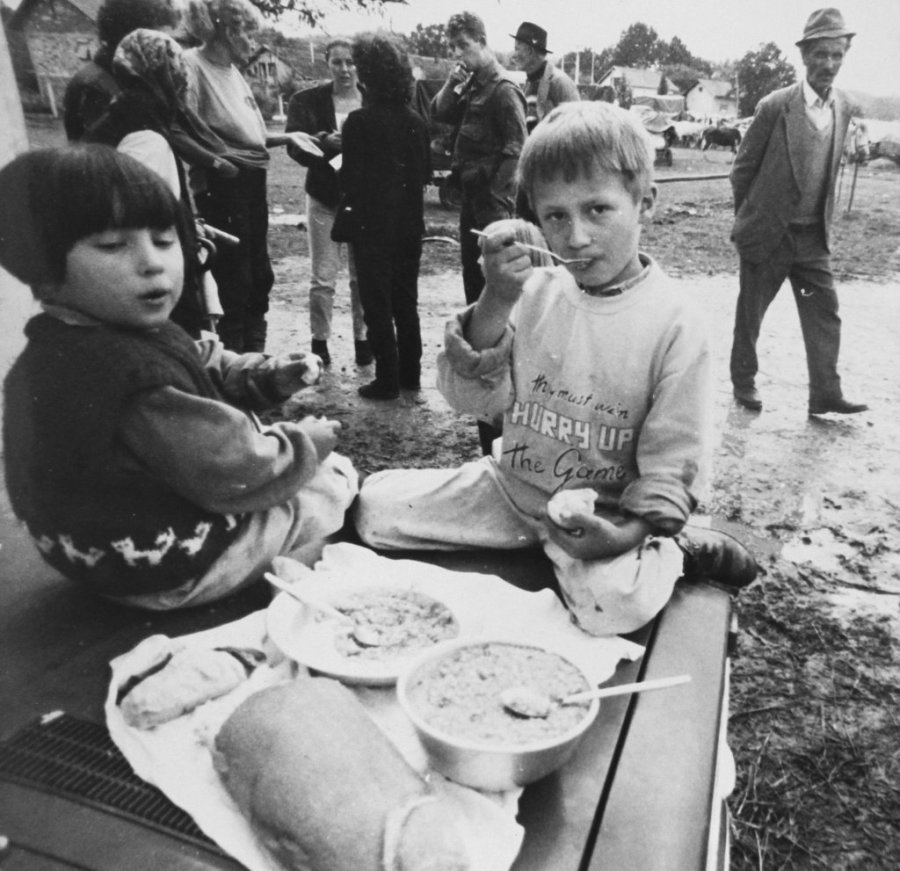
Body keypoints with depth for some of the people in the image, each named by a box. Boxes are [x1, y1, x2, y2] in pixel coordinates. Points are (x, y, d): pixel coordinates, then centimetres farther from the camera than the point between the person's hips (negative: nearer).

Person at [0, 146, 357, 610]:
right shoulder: (140, 379, -37)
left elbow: (207, 368, 9)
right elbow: (235, 476, -30)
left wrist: (270, 374, -4)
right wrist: (304, 443, -13)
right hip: (169, 571, -10)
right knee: (334, 476, 4)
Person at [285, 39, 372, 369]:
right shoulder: (307, 100, 2)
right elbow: (296, 147, -6)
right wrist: (325, 141, -24)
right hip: (325, 197, 0)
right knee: (323, 277, 1)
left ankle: (362, 339, 18)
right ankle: (320, 342, 14)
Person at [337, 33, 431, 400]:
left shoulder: (359, 122, -14)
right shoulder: (415, 121, 1)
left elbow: (351, 179, -13)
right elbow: (426, 173, 7)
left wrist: (348, 204, 6)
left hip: (373, 225, -5)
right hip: (410, 223, 5)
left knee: (377, 305, 4)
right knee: (406, 301, 15)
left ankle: (387, 380, 7)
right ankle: (410, 374, 22)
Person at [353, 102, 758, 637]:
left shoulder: (675, 324, -12)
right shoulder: (534, 291, -4)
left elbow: (675, 464, -9)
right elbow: (472, 400, -9)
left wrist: (629, 532, -26)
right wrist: (495, 303, -22)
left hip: (605, 511, -4)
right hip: (514, 484, 5)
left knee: (615, 601, -35)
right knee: (374, 503, -6)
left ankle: (672, 551, 1)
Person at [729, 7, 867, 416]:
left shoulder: (843, 107, 5)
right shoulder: (775, 106, -12)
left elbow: (829, 168, 15)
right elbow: (743, 168, -4)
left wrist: (822, 219, 14)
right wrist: (749, 216, 3)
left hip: (814, 235, 5)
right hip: (767, 233, -5)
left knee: (824, 312, 2)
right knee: (750, 311, 7)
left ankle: (825, 393, 8)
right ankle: (743, 381, 24)